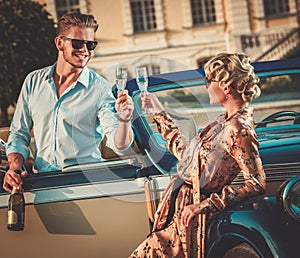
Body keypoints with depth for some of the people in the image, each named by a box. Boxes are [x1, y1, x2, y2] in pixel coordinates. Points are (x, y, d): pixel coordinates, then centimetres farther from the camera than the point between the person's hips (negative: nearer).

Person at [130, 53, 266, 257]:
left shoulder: (239, 131, -19)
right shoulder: (224, 121, 10)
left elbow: (257, 185, -22)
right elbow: (185, 153, 22)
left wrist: (203, 206, -22)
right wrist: (161, 115, 28)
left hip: (190, 218, -9)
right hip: (178, 206, 9)